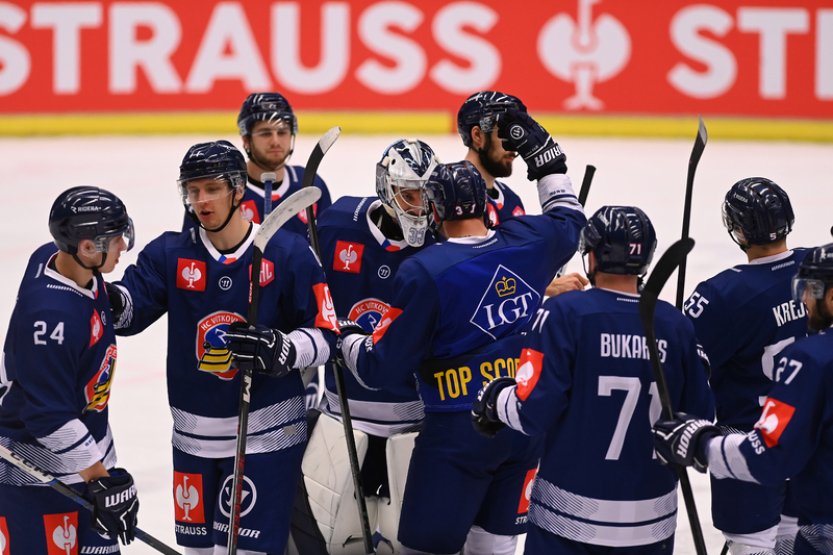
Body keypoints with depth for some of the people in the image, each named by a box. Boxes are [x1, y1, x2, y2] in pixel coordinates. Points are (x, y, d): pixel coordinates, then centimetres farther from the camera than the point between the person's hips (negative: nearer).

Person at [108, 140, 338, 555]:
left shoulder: (287, 253, -7)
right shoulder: (170, 253, 2)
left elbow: (323, 335, -5)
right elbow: (131, 310, -6)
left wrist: (281, 351, -24)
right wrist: (110, 300, -29)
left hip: (266, 432, -4)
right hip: (194, 432, 4)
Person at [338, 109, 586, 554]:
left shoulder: (424, 272, -17)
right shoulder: (527, 241, -2)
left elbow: (381, 369, -12)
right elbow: (570, 224, 25)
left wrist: (347, 340, 9)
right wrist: (545, 156, 32)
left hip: (458, 433, -6)